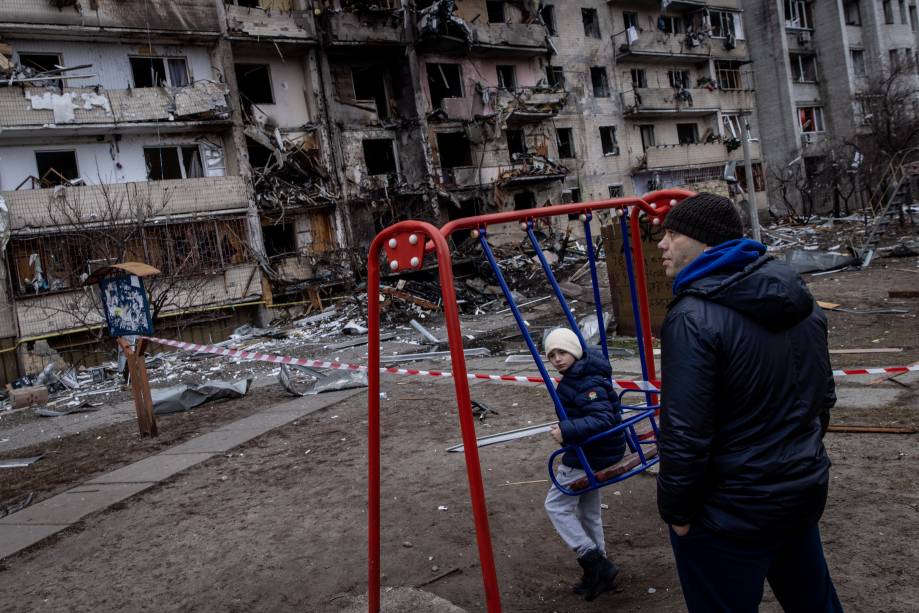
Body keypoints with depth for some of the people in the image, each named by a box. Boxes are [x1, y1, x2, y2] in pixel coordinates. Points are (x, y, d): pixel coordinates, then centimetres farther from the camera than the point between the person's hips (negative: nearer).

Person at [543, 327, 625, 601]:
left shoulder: (588, 382, -25)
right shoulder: (577, 374, 6)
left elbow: (602, 419, -35)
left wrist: (567, 431, -43)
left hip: (588, 457, -10)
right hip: (594, 452, 10)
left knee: (556, 505, 1)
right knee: (588, 511, 19)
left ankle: (595, 563, 2)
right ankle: (598, 570, 31)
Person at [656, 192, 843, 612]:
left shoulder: (693, 318, -23)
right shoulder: (798, 298, 3)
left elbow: (685, 432, -25)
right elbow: (824, 394, 12)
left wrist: (675, 508, -11)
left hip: (730, 514, -8)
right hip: (806, 488, 8)